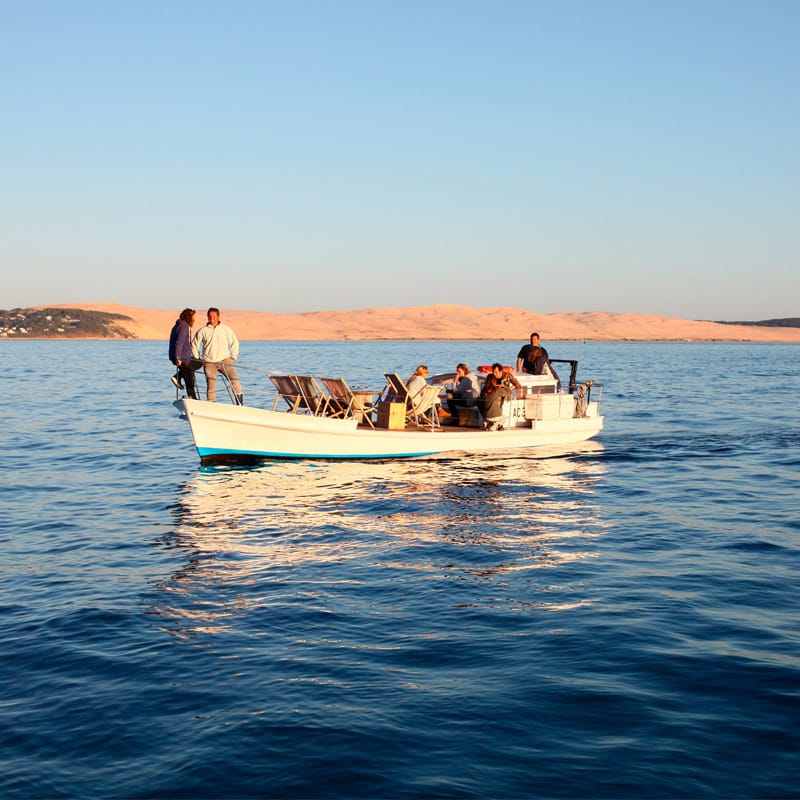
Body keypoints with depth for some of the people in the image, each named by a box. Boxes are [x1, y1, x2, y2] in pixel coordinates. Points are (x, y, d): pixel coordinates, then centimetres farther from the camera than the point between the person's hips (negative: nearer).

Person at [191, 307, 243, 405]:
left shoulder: (225, 329, 6)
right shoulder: (203, 331, 3)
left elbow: (234, 342, 14)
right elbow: (194, 345, 12)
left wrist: (233, 357, 4)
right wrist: (198, 359, 6)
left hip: (224, 360, 0)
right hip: (209, 362, 0)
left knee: (234, 378, -14)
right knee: (211, 385, -4)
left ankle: (240, 403, -11)